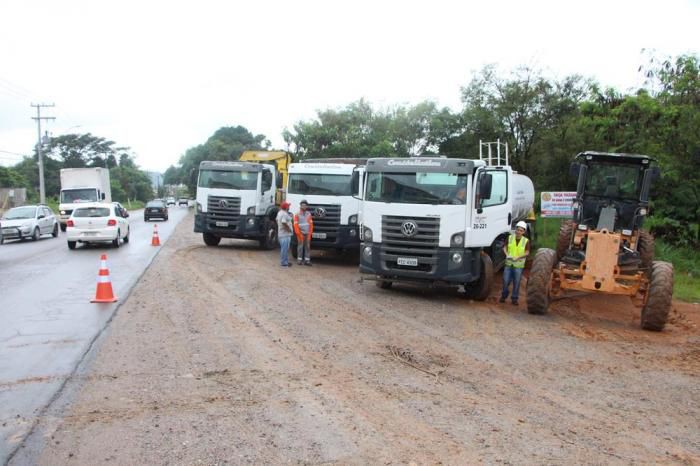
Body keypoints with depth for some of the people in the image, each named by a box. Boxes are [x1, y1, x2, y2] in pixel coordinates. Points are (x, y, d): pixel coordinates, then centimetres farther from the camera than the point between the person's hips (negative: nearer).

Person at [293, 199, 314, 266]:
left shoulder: (309, 214, 10)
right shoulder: (297, 215, -1)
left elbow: (311, 224, 10)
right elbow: (296, 225, -5)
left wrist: (310, 232, 2)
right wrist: (299, 233, -10)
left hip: (307, 233, 3)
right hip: (301, 233, -3)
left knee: (307, 247, 2)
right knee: (300, 246, -2)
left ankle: (307, 260, 4)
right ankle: (299, 259, 5)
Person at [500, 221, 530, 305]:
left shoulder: (526, 241, -4)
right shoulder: (510, 238, 1)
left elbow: (527, 253, -8)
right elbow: (505, 247, 7)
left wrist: (518, 257, -22)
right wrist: (507, 254, -13)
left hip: (519, 265, -1)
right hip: (508, 263, 1)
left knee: (516, 283, 4)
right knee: (506, 281, 3)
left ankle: (514, 298, 18)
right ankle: (504, 296, 24)